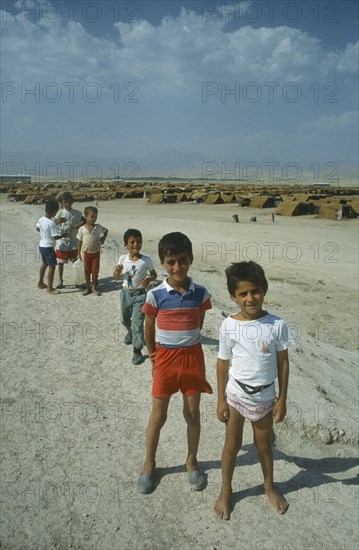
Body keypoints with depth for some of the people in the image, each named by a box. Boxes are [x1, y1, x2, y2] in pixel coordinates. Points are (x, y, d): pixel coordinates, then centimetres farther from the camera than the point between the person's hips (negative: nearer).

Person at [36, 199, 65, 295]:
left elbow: (37, 228, 21)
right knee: (52, 266, -4)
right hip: (48, 247, -9)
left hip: (41, 245, 9)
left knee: (44, 263, 24)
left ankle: (40, 283, 37)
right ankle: (50, 288, -1)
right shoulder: (51, 223, -24)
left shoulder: (41, 219, 2)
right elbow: (55, 237, -24)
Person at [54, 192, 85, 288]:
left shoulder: (77, 213, -1)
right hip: (62, 240, -1)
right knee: (61, 262, 6)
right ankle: (61, 281, 16)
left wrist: (79, 225, -11)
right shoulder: (60, 213, -5)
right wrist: (58, 221, -34)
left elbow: (85, 221, 10)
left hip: (73, 241, 1)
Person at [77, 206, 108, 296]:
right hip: (86, 253, 0)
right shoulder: (82, 229, -12)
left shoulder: (98, 227, -11)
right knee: (87, 271, 10)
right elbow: (80, 241, -3)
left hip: (96, 252, 0)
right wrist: (79, 253, 0)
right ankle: (88, 288, 21)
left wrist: (103, 239, -5)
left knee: (95, 270, 6)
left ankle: (94, 287, 20)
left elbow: (106, 230, 9)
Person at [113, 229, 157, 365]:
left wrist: (149, 279, -23)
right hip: (126, 293, 4)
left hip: (139, 294, -4)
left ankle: (137, 350, 5)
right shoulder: (123, 258, -7)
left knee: (137, 323, -7)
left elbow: (154, 274, -1)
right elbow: (116, 277, 3)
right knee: (125, 319, 24)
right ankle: (130, 332, 56)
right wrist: (117, 271, -20)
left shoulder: (146, 260, -14)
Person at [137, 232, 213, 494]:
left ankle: (192, 461, 35)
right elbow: (149, 329, 2)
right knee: (158, 415, 10)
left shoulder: (200, 293, -7)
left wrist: (184, 345, 7)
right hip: (165, 359, -1)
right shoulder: (156, 295, -11)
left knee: (193, 413, 13)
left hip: (192, 357, 1)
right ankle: (149, 464, 30)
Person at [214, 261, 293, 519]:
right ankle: (226, 491, 38)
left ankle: (269, 486, 46)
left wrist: (282, 399, -2)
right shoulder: (229, 326, -15)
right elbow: (223, 363, -6)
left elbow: (283, 363, -5)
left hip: (264, 398, 1)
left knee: (264, 445, 20)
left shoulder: (277, 325, -14)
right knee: (232, 445, 15)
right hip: (235, 396, 0)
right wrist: (221, 400, -3)